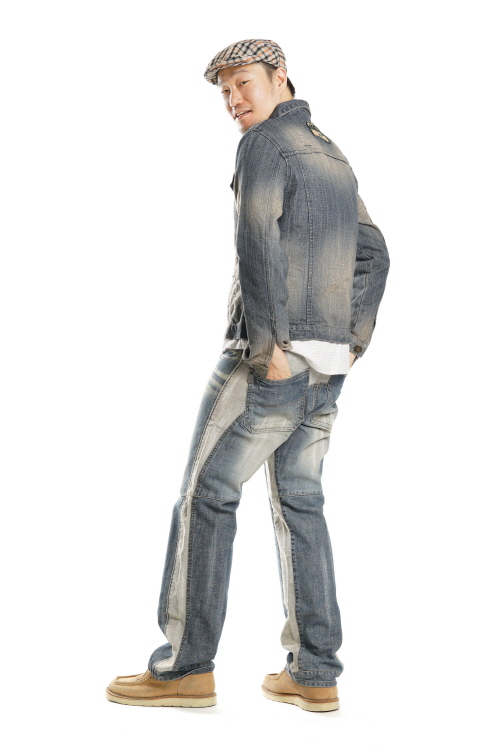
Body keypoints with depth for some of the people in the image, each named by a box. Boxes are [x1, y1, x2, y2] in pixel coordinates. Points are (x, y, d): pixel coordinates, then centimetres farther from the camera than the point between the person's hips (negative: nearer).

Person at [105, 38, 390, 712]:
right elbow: (374, 254, 21)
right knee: (300, 504, 11)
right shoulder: (333, 156, 20)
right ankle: (314, 674, 13)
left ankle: (185, 667, 4)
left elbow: (259, 244, -21)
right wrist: (352, 340, 15)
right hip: (327, 368, 8)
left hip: (269, 360, -8)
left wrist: (271, 347, -19)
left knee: (206, 497, 0)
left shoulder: (265, 143, -6)